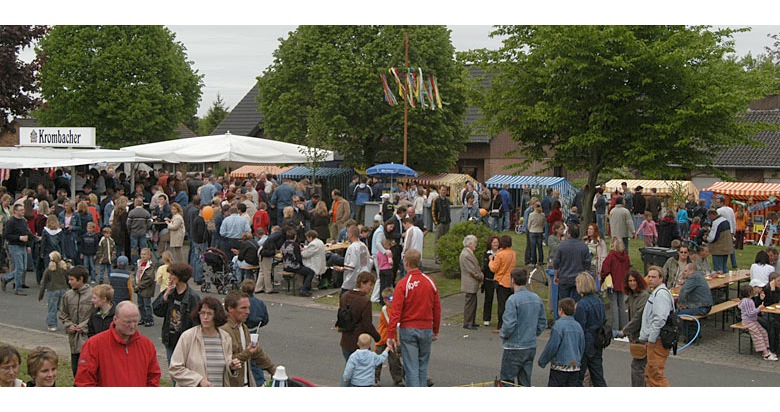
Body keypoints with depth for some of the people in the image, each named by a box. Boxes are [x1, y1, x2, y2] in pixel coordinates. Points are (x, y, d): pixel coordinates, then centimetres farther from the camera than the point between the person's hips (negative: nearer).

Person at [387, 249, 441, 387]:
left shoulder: (403, 284, -12)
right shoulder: (430, 282, 2)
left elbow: (396, 312, -15)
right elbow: (437, 309, 7)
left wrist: (391, 335, -12)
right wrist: (436, 330, 17)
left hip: (408, 330, -4)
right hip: (426, 329, 4)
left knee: (411, 367, 0)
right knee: (423, 365, 17)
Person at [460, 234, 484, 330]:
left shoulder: (469, 253, 14)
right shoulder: (466, 255, -20)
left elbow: (475, 267, 20)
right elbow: (472, 271, -21)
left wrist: (481, 275, 6)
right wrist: (480, 277, -8)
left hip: (472, 283, 10)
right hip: (470, 284, -10)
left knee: (473, 302, 15)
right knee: (470, 303, -4)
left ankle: (471, 322, 23)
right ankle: (467, 323, 3)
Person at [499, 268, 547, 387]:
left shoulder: (513, 300, -17)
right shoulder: (537, 299, 5)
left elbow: (509, 324, -22)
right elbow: (542, 324, 10)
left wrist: (502, 336, -4)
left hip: (514, 347, -7)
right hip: (531, 347, 7)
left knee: (507, 382, 2)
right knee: (525, 382, 13)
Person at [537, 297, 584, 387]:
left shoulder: (559, 325, -14)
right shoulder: (578, 326, 6)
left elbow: (551, 347, -14)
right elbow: (582, 347, 14)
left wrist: (542, 361, -2)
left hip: (560, 367, -6)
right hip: (575, 367, 7)